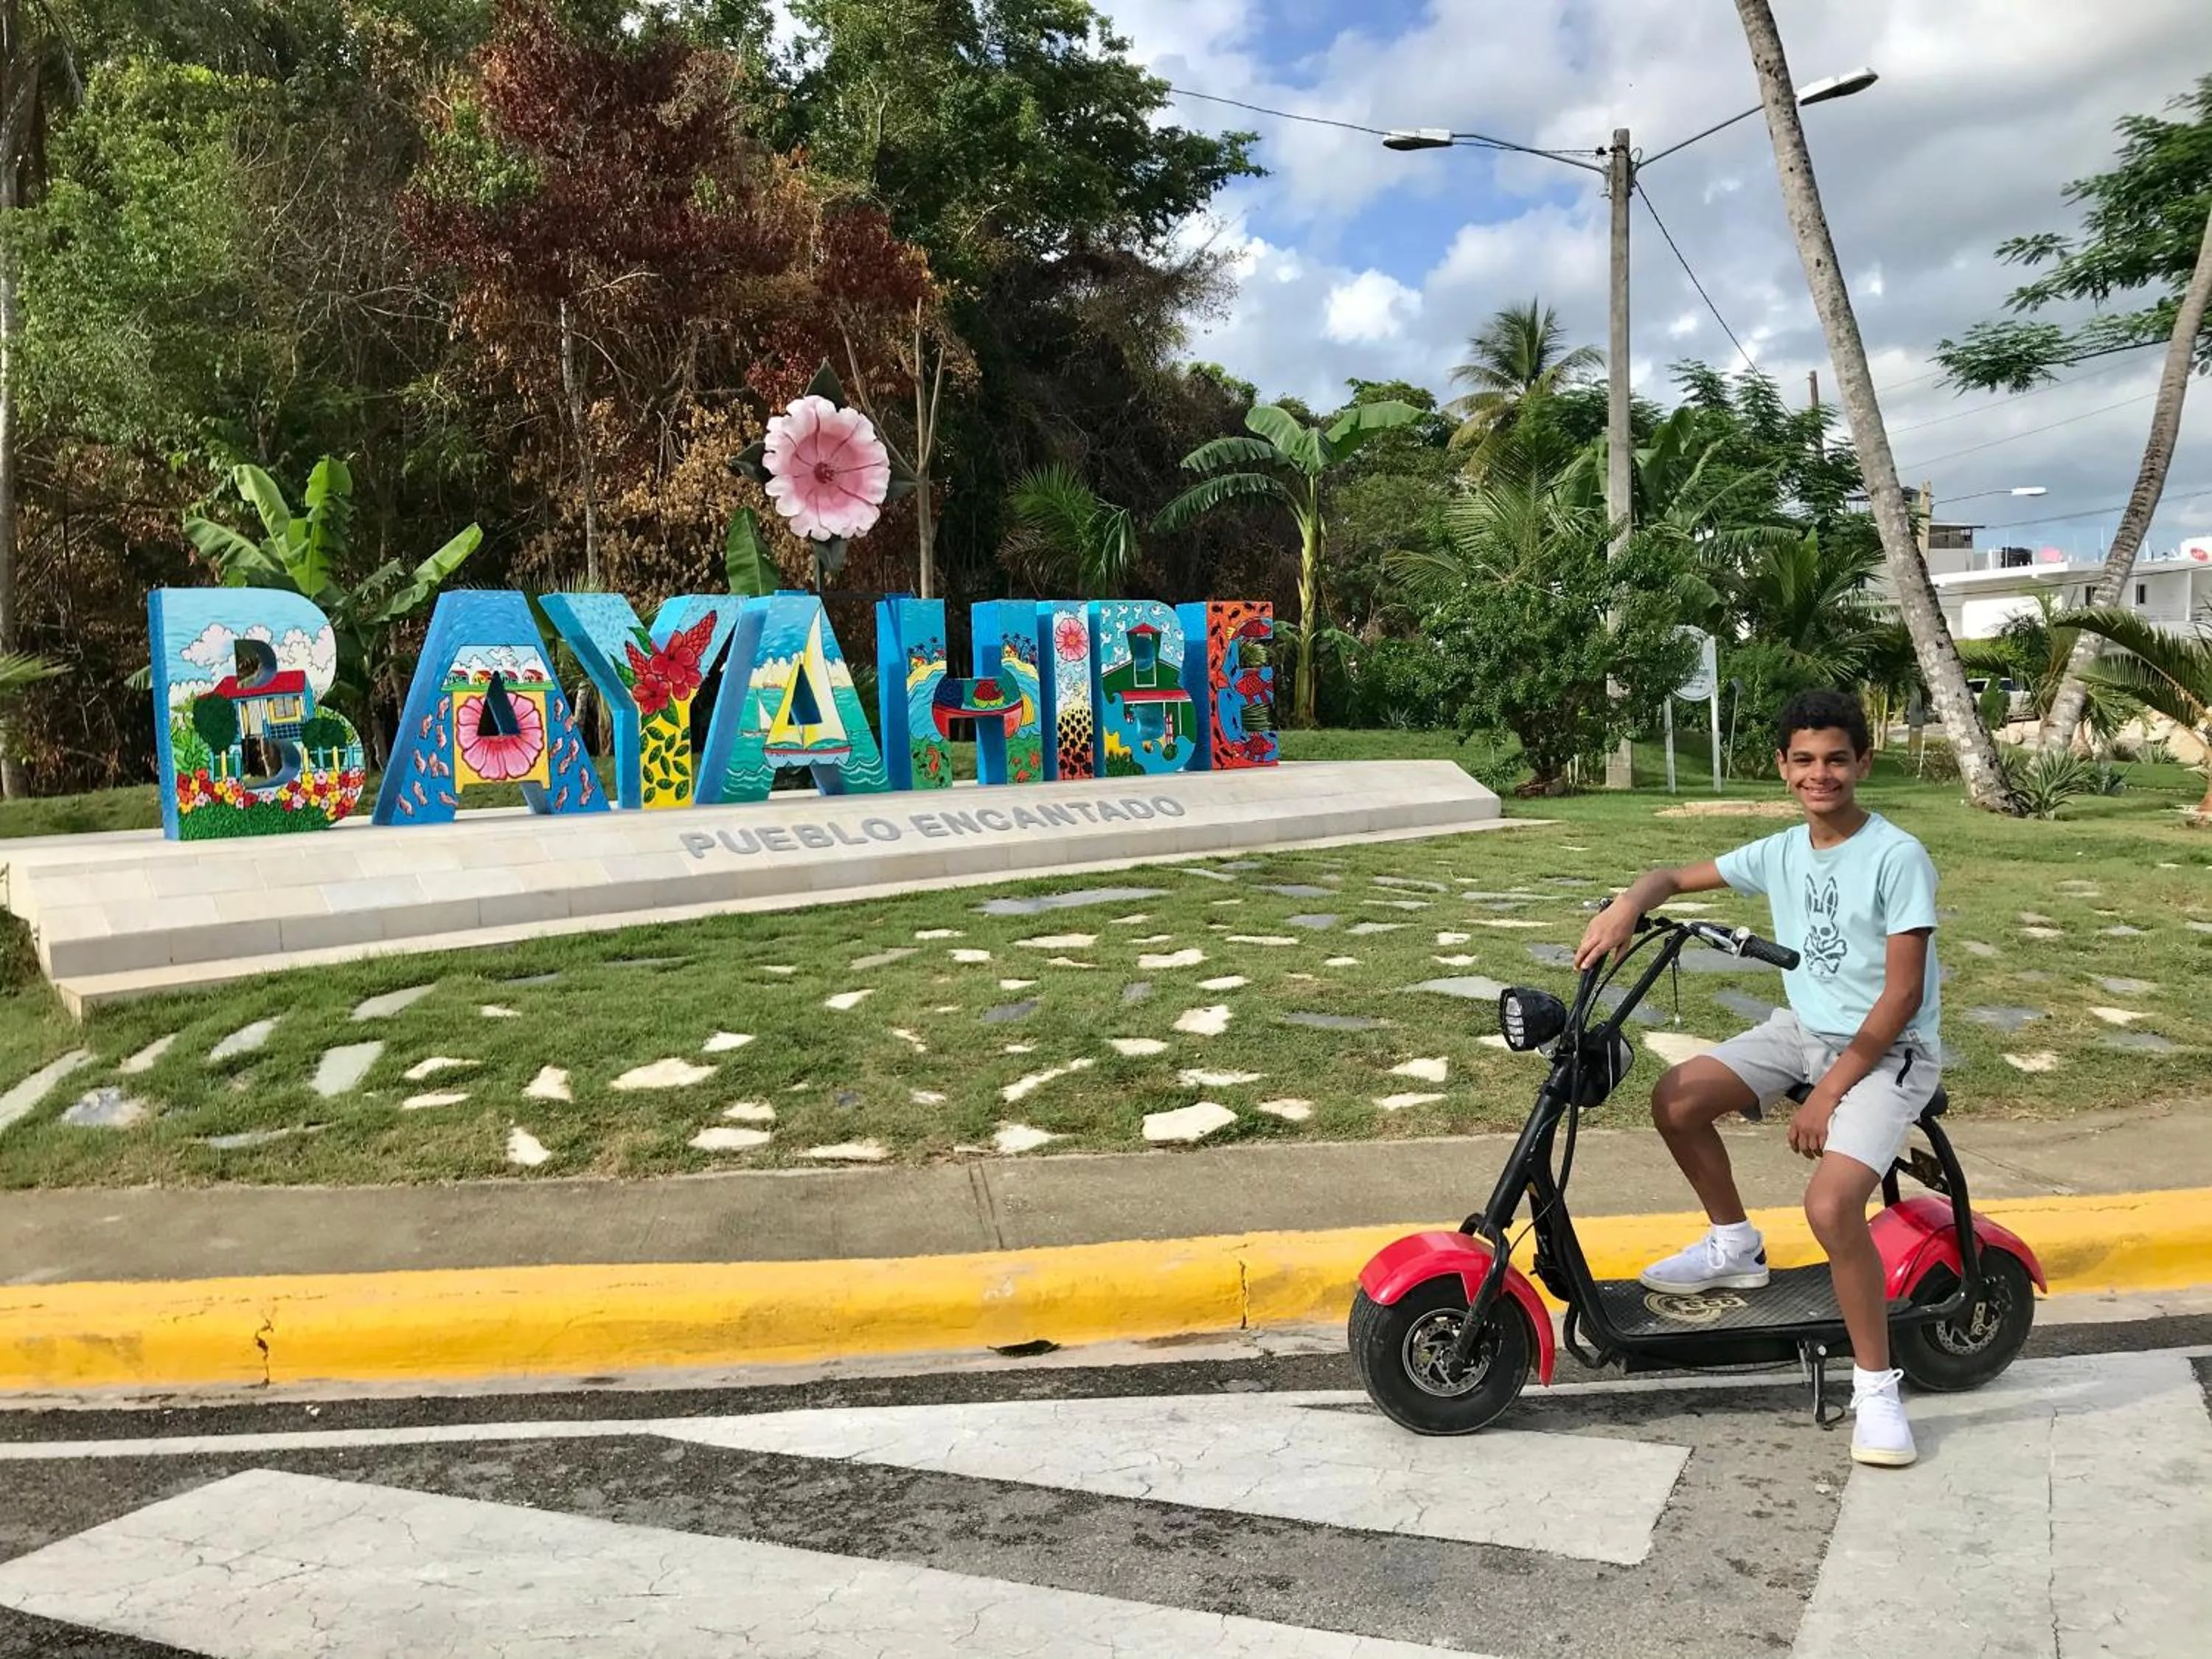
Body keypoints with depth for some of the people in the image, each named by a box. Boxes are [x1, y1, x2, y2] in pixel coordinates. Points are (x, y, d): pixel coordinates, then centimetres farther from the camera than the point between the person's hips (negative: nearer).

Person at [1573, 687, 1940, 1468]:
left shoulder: (1897, 857, -17)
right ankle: (1734, 1245, 14)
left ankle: (1876, 1387, -6)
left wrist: (1827, 1093, -19)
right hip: (1803, 1029, 7)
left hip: (1887, 1050, -7)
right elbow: (1676, 877, 9)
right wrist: (1627, 907, -16)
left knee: (1831, 1203, -27)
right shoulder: (1781, 853, 2)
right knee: (1676, 1099, -9)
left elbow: (1903, 994, -19)